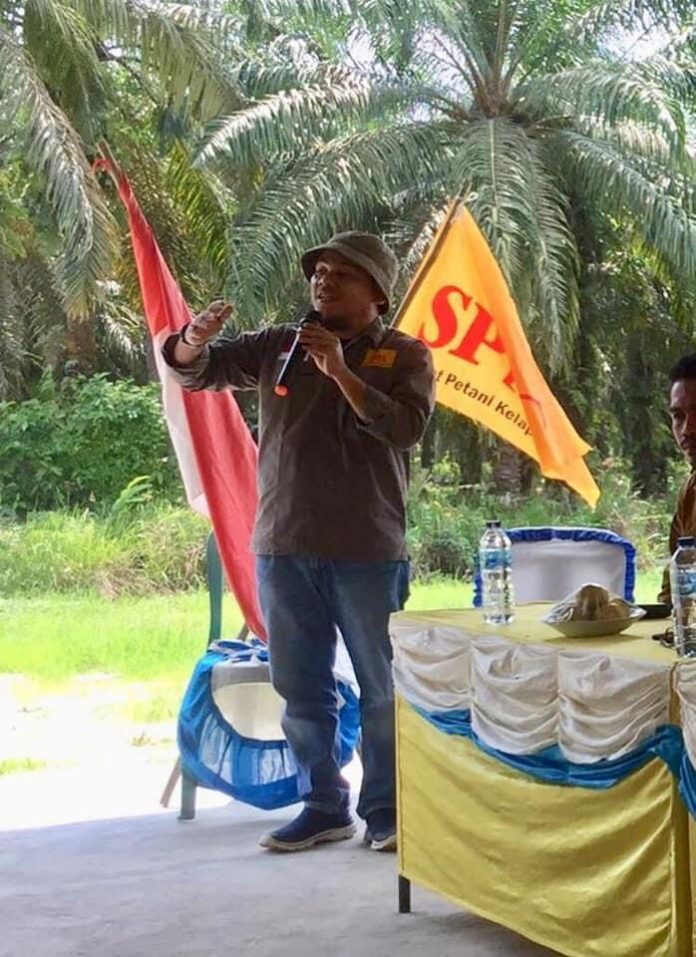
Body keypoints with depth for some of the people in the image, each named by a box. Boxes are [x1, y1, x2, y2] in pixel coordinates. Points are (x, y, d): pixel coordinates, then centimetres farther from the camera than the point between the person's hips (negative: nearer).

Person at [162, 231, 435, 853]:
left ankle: (386, 809, 17)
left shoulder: (405, 356, 1)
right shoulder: (276, 346, 10)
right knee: (301, 690, 11)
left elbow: (405, 428, -14)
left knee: (383, 690, 5)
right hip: (284, 546, 4)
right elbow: (194, 372, 5)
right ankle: (323, 807, 23)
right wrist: (195, 340, -18)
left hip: (368, 551, -3)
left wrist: (340, 370, -20)